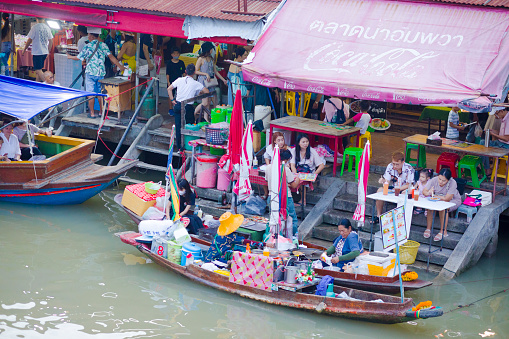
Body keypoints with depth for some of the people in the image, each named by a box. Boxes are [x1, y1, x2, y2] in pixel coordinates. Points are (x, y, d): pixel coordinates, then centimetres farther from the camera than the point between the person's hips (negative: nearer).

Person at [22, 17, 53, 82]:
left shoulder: (35, 27, -12)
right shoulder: (47, 28, 5)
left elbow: (30, 40, -8)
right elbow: (50, 41, 10)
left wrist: (24, 49, 4)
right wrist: (48, 51, 22)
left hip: (37, 52, -7)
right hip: (45, 52, 7)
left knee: (38, 71, -5)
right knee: (38, 70, 17)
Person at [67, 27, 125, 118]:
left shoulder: (88, 46, -6)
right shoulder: (103, 45, 2)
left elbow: (79, 57, 3)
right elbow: (111, 57, -5)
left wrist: (70, 57, 22)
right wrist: (120, 66, -2)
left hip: (90, 73, -4)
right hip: (101, 73, 4)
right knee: (100, 93, 13)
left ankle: (92, 113, 1)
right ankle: (102, 112, 15)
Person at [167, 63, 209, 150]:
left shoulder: (179, 80, 2)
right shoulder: (195, 84, -6)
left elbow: (169, 89, 7)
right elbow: (206, 92, -4)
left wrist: (172, 100, 10)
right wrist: (199, 93, 15)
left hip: (178, 105, 3)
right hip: (188, 107, -3)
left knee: (178, 126, 9)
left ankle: (179, 146, 13)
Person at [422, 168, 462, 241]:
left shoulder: (452, 183, -28)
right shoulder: (434, 180, -17)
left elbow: (447, 198, -31)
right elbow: (424, 191, -15)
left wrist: (433, 195, -26)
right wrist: (428, 193, -40)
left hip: (453, 201, -4)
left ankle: (443, 231, -24)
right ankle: (428, 228, -15)